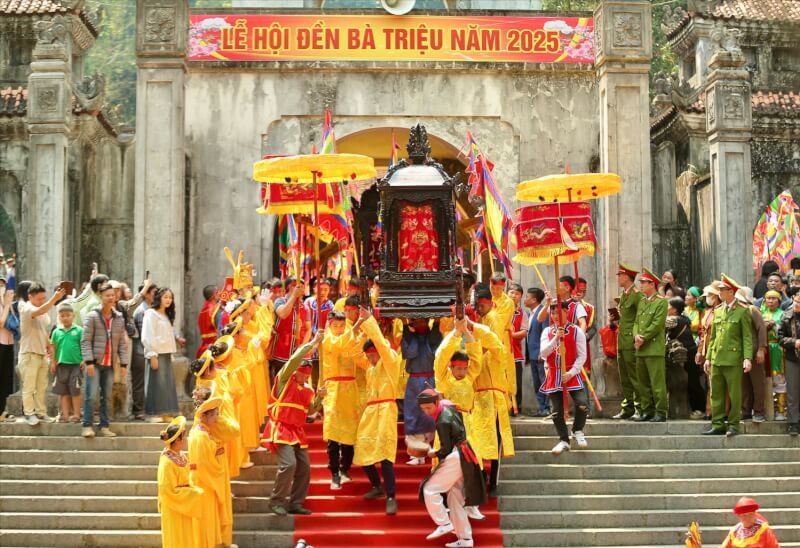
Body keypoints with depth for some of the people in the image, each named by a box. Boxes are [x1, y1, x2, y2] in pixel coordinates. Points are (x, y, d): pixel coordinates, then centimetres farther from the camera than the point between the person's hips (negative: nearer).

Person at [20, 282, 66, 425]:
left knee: (42, 387, 10)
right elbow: (39, 311, -34)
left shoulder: (43, 312, 12)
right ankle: (29, 413, 2)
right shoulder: (26, 309, -12)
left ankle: (41, 413, 16)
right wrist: (54, 299, -45)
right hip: (29, 354, -7)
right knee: (29, 386, -3)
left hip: (42, 354, 8)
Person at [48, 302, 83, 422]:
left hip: (76, 364, -3)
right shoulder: (56, 332, 6)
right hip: (62, 364, 3)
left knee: (75, 390, 0)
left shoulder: (79, 330, -3)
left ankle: (76, 414, 6)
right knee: (63, 391, 8)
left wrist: (84, 360, -8)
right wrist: (53, 362, 5)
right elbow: (53, 348, 10)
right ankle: (65, 415, 14)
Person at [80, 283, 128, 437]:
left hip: (109, 364, 4)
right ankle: (87, 426, -3)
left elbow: (122, 343, 12)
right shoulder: (92, 316, -2)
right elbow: (85, 340, -6)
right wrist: (89, 361, -14)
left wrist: (123, 363, 5)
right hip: (95, 362, -4)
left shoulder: (119, 319, 11)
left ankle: (104, 426, 13)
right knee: (90, 395, -8)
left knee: (106, 397, 7)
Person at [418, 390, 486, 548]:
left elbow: (447, 449, -18)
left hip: (455, 458, -10)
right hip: (463, 457, 10)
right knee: (455, 498, 13)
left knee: (430, 490, -5)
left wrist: (434, 454, -1)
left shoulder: (442, 422, -22)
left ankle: (444, 524, -1)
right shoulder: (448, 405, 2)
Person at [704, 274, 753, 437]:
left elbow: (747, 337, -6)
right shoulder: (717, 311, 15)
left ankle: (733, 425, 8)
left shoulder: (742, 311, -2)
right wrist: (708, 357, 14)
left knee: (735, 394, 0)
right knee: (716, 394, 7)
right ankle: (717, 424, 13)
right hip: (716, 359, 6)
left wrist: (747, 358, -15)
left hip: (733, 359, -6)